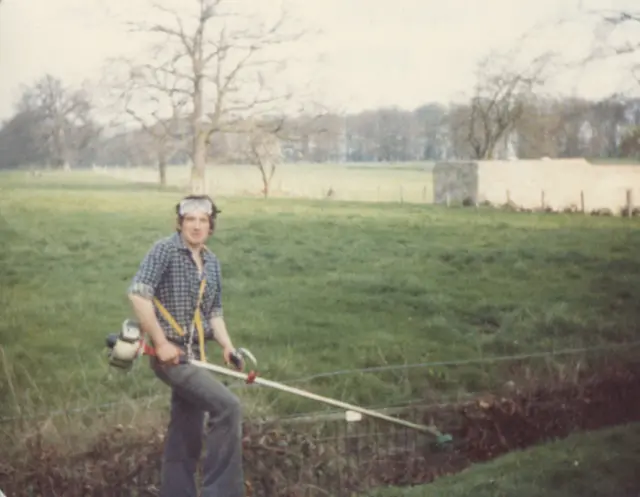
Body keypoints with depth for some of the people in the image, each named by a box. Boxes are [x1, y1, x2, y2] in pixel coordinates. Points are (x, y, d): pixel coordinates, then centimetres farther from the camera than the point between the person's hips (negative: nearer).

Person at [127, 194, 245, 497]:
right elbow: (137, 293, -18)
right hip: (171, 354, -8)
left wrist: (227, 346, -2)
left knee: (186, 437, 13)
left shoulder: (212, 262, 13)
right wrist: (160, 342, -20)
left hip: (193, 355, 8)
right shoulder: (165, 250, -9)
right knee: (227, 407, -20)